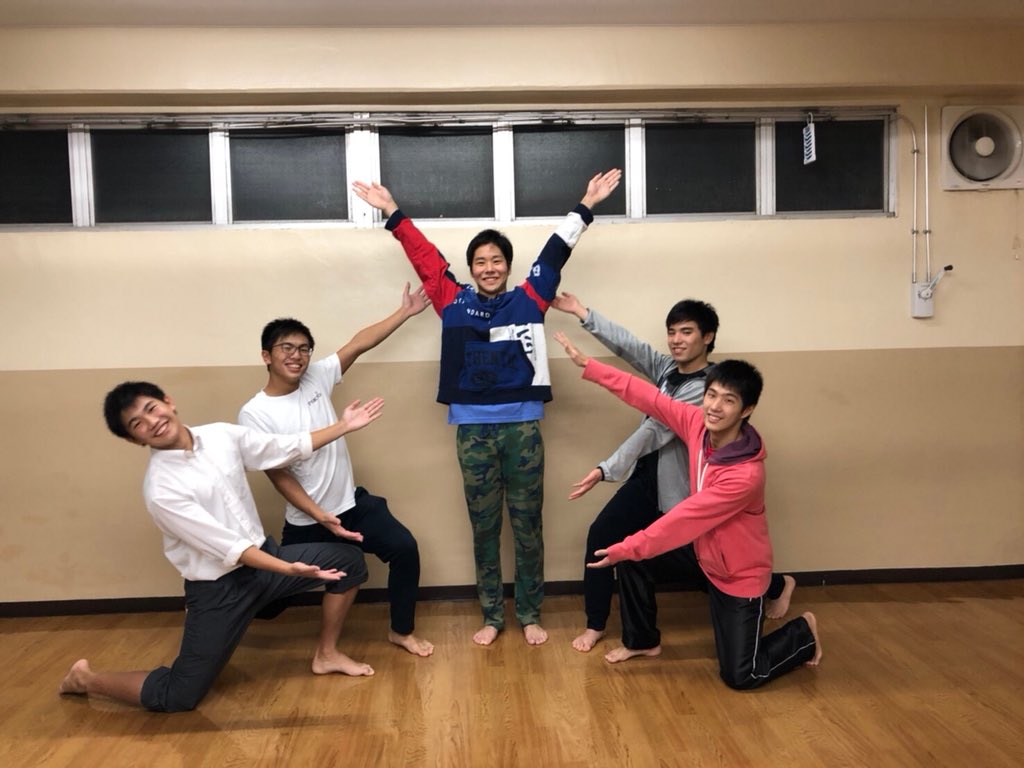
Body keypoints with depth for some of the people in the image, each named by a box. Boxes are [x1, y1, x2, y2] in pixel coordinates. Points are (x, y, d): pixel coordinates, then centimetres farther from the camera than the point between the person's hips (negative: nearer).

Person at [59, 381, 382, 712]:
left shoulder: (221, 435, -5)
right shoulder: (160, 489, -22)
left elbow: (287, 447, 4)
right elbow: (228, 547, -23)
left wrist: (343, 426, 3)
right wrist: (289, 569, -30)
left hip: (263, 555, 6)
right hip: (219, 588, -6)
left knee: (348, 558, 4)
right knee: (175, 697, -2)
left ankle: (327, 655, 19)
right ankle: (85, 678, 22)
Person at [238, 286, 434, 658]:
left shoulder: (317, 377, -3)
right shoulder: (254, 414, -14)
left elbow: (359, 344, -4)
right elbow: (279, 475, -15)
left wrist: (405, 312, -8)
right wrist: (321, 518, -21)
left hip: (353, 502, 4)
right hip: (306, 521, -3)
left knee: (404, 547, -9)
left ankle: (401, 631, 11)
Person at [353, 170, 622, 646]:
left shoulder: (528, 300, 5)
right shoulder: (454, 303, 6)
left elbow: (555, 252, 6)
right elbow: (425, 256, 9)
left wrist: (586, 206, 7)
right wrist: (392, 213, 11)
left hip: (522, 427, 0)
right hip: (472, 430, 1)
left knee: (527, 525, 8)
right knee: (483, 527, 11)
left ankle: (530, 615, 23)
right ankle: (492, 615, 24)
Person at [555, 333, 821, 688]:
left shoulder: (746, 474, -36)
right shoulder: (698, 423, -17)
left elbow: (685, 519, -32)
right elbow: (649, 397, -14)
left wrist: (625, 549, -25)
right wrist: (587, 364, -15)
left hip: (740, 574, -6)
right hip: (702, 552, 7)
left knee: (740, 676, -2)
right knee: (633, 560, -3)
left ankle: (803, 633, 26)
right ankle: (643, 640, 21)